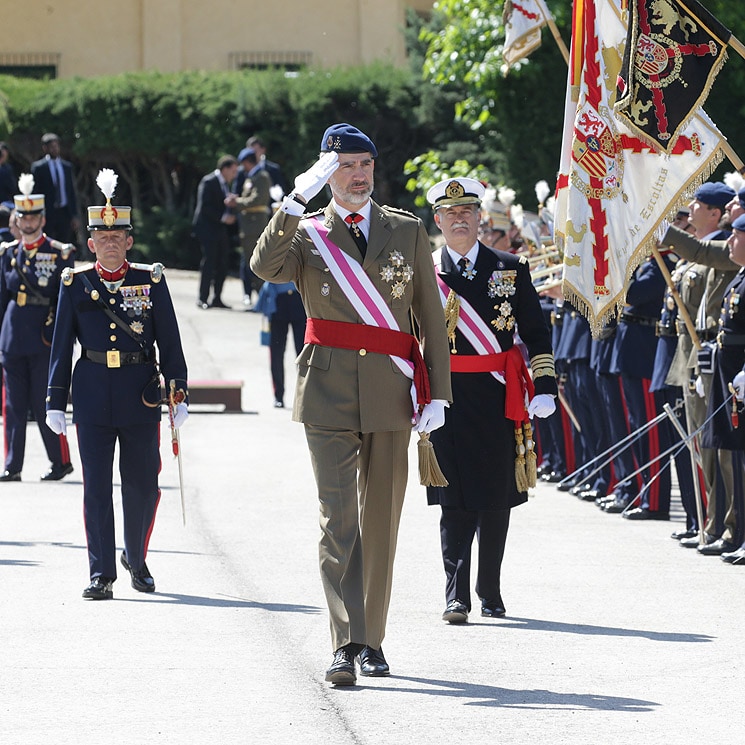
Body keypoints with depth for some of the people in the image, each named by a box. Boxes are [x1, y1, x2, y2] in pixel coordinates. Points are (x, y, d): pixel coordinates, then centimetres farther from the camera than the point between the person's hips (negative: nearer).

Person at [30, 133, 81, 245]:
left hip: (64, 213, 3)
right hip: (47, 213, -3)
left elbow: (72, 192, 13)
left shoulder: (67, 166, 11)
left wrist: (75, 216, 7)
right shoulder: (38, 167, -1)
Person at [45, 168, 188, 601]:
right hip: (93, 393, 0)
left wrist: (179, 393, -3)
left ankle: (136, 559, 28)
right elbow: (62, 345, 7)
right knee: (97, 485, -3)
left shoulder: (151, 281, 4)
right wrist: (56, 401, 2)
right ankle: (102, 574, -1)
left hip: (141, 395, 0)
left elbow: (170, 341, 5)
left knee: (143, 484, 6)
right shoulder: (76, 284, 5)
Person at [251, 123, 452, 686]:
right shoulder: (306, 234, 6)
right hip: (329, 394, -2)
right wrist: (296, 201, -24)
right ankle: (347, 645, -16)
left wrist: (438, 392, 1)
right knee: (338, 522, -10)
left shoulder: (408, 231, 10)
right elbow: (265, 267, -16)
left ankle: (372, 642, 17)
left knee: (381, 522, 7)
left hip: (391, 394, 2)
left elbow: (432, 317, 8)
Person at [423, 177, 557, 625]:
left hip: (499, 398, 1)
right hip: (447, 399, -1)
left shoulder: (511, 270, 7)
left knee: (497, 501, 6)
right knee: (455, 501, -6)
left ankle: (491, 593, 18)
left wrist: (545, 387, 1)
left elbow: (537, 333, 9)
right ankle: (457, 596, -6)